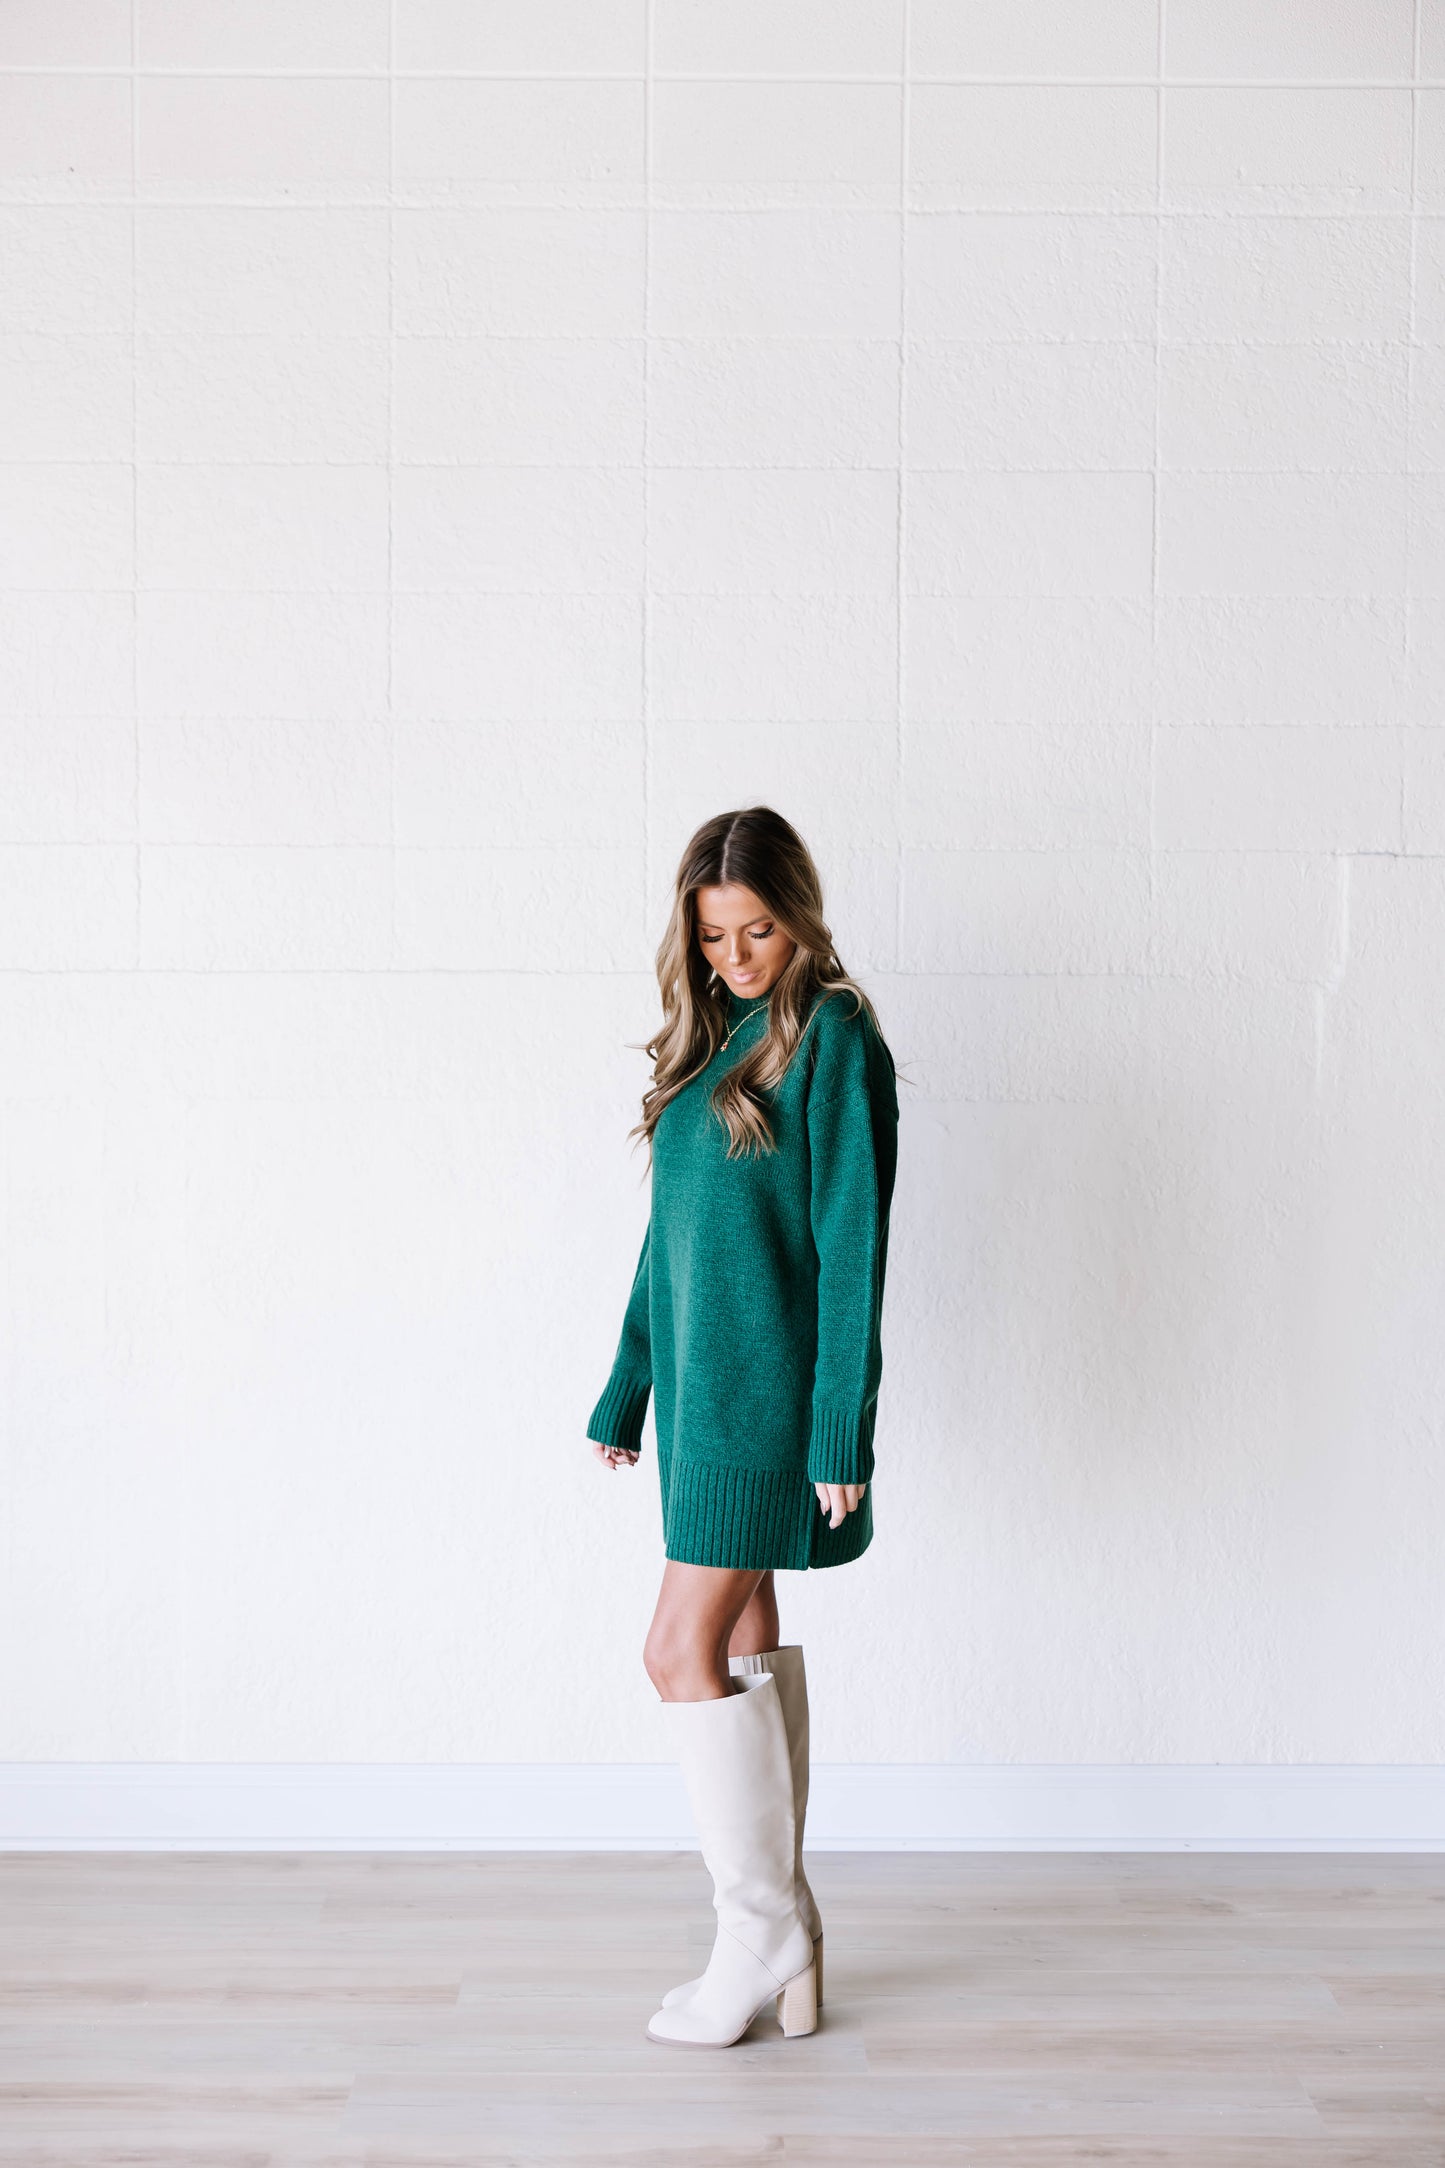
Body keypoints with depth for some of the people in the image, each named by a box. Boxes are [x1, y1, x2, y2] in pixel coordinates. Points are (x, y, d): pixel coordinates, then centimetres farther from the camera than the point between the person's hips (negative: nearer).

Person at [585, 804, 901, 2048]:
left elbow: (852, 1244, -15)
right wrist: (625, 1395, 16)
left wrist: (842, 1433, -17)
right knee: (746, 1643, 12)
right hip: (702, 1383, 8)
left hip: (767, 1390, -8)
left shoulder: (833, 1036, -11)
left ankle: (762, 1923, 8)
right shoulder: (713, 1035, 12)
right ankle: (782, 1925, 22)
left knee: (684, 1651, -7)